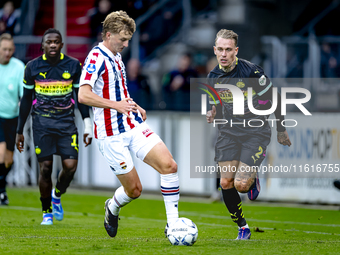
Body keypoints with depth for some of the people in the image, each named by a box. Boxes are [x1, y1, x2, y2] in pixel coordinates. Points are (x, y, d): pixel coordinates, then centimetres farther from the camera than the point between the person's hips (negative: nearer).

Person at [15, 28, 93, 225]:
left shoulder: (73, 65, 3)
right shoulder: (33, 67, 2)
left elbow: (81, 97, 9)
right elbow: (26, 100, 9)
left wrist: (88, 126, 3)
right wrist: (20, 131, 11)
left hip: (66, 120, 1)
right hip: (42, 122, -1)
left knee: (70, 165, -10)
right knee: (46, 167, -5)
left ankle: (57, 196, 20)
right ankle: (47, 212, 12)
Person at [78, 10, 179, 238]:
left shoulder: (116, 56, 15)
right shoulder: (96, 57, -14)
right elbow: (83, 95, -27)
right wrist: (116, 104, -34)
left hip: (134, 125, 8)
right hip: (112, 135, -8)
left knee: (169, 165, -12)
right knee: (134, 189, -4)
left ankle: (172, 224, -6)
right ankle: (112, 208, 30)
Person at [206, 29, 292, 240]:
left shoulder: (252, 72, -16)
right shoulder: (214, 76, 1)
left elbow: (275, 99, -5)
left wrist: (281, 130, 2)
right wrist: (214, 114, -5)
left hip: (256, 133, -5)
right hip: (229, 131, 5)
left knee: (241, 184, -17)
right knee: (226, 182, -6)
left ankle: (253, 180, 23)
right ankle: (243, 228, 14)